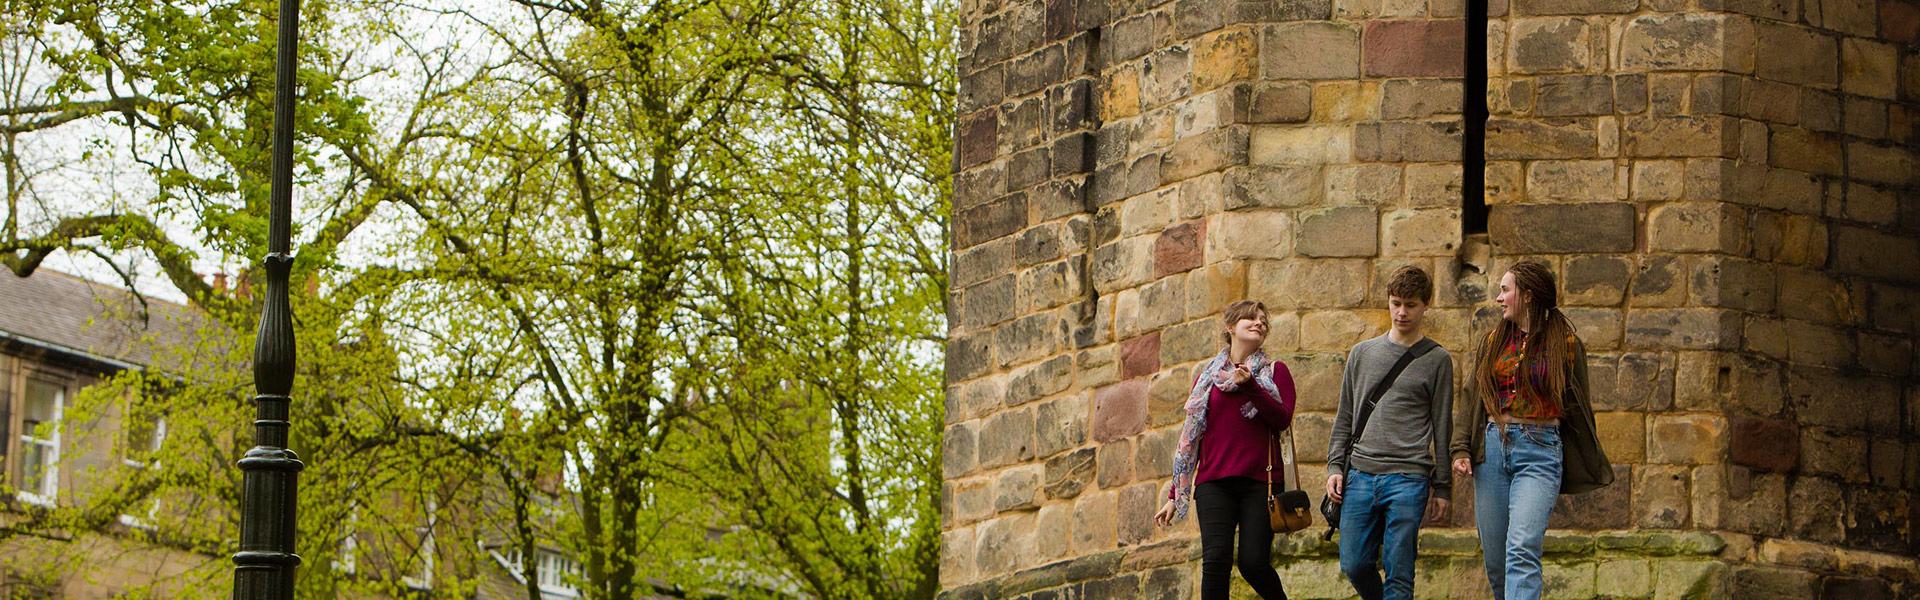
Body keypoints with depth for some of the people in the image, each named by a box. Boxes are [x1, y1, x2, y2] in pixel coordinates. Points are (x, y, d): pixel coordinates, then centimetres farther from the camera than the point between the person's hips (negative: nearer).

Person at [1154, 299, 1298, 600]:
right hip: (1213, 482, 1)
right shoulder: (1207, 376, 17)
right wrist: (1174, 494, 12)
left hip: (1258, 480, -1)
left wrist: (1249, 386, -16)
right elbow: (1190, 437, 17)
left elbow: (1283, 419, -4)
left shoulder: (1275, 372, 13)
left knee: (1253, 563, -10)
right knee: (1216, 559, -16)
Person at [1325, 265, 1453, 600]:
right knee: (1354, 565, 1)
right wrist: (1335, 466, 6)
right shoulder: (1362, 353, 15)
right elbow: (1344, 418, 17)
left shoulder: (1437, 360, 5)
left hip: (1408, 479, -3)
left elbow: (1442, 428, 5)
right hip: (1360, 473, 3)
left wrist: (1442, 487, 2)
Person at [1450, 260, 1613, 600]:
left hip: (1540, 451, -5)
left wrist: (1590, 472, 10)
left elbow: (1577, 408, 7)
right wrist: (1461, 450, 3)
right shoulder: (1493, 342, 14)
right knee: (1495, 559, 4)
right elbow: (1473, 401, 17)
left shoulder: (1565, 344, 2)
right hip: (1492, 448, 5)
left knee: (1522, 551, -19)